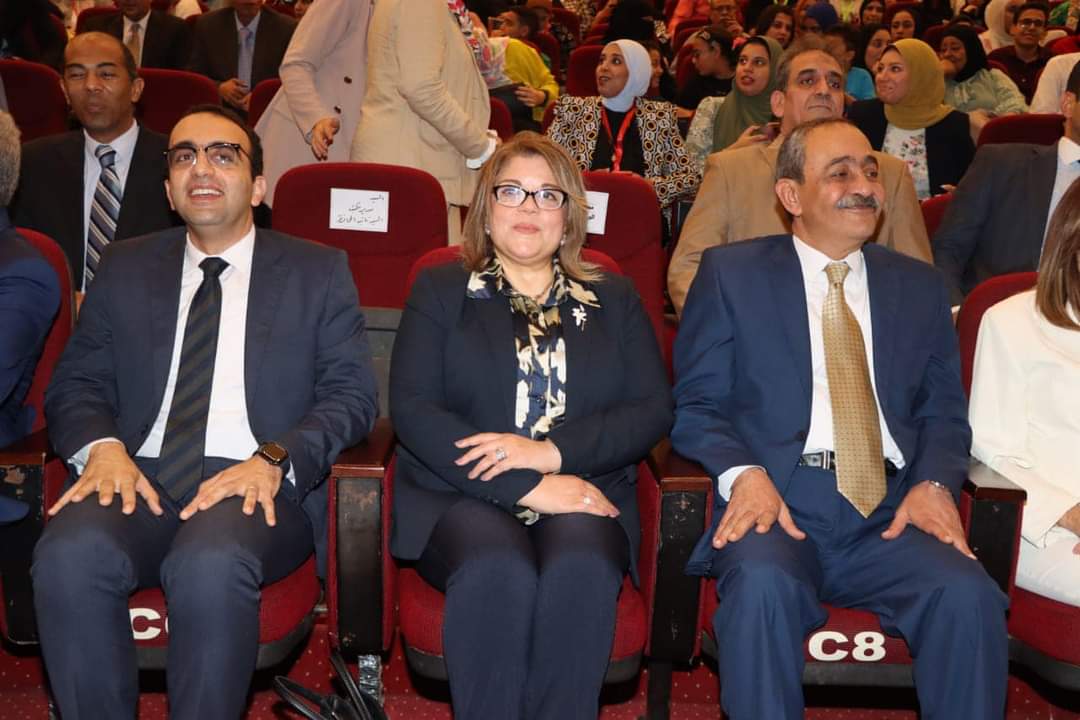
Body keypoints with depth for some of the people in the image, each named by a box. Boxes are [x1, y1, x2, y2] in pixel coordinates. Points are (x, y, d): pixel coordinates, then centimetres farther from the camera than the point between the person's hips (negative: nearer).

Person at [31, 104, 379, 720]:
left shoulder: (318, 272, 12)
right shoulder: (126, 269, 20)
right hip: (139, 481, 3)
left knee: (212, 563, -35)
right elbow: (76, 383, 15)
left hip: (253, 487, -2)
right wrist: (101, 446, -9)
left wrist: (273, 460, -16)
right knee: (69, 555, -29)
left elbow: (352, 394, 3)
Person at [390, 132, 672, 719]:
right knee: (498, 571, -34)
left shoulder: (614, 300, 17)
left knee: (581, 569, -32)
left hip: (583, 494, 1)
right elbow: (411, 407, -3)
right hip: (463, 496, -1)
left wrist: (553, 451, -13)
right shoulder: (440, 290, 12)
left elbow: (654, 410, 6)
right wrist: (526, 488, -14)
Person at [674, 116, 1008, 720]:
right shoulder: (731, 274, 9)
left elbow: (943, 411, 16)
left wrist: (935, 482, -6)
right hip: (777, 506, -2)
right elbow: (696, 403, 5)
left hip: (891, 512, 3)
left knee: (968, 594, -26)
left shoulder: (920, 286, 20)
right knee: (764, 584, -35)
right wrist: (743, 473, -15)